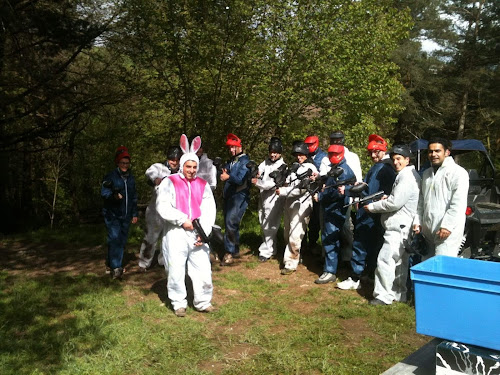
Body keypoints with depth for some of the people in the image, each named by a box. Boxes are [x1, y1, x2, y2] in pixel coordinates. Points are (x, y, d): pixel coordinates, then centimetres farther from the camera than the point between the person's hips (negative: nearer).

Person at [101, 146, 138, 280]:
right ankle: (116, 268, -13)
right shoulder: (110, 176, -6)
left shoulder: (131, 178, 13)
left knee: (122, 240, 9)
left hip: (125, 215, 6)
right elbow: (104, 192, -18)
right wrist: (113, 195, -39)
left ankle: (111, 260, 28)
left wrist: (134, 214, 18)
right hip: (112, 214, -6)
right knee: (114, 239, -15)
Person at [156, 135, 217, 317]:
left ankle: (203, 302, 20)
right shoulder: (170, 182, 1)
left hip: (198, 234, 3)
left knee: (203, 269, 3)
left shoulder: (203, 185, 11)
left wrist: (204, 233, -7)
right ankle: (179, 303, 21)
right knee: (176, 270, 3)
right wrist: (182, 220, -14)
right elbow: (162, 206, -9)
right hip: (176, 233, -2)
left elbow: (209, 211, 4)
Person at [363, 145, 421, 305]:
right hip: (400, 226, 11)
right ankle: (398, 293, 26)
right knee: (399, 261, 16)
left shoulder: (407, 176, -16)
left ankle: (384, 295, -3)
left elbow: (395, 203, -21)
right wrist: (387, 198, 6)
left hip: (399, 227, -11)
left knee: (385, 259, -9)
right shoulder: (405, 175, 17)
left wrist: (372, 207, -10)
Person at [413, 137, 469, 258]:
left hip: (448, 231, -8)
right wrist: (418, 221, 14)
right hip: (427, 230, 8)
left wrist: (447, 226, -20)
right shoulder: (427, 173, 19)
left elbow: (458, 204, -15)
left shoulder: (458, 172, -6)